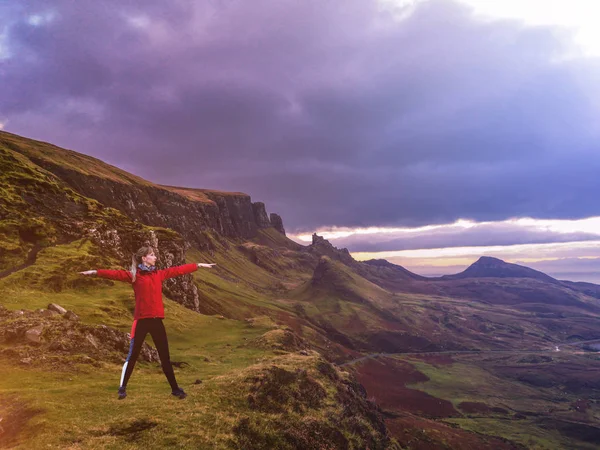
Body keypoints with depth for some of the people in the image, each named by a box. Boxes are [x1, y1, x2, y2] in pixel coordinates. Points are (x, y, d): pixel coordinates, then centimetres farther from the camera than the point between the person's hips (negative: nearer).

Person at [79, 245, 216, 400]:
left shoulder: (159, 274, 11)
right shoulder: (134, 275, -3)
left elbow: (177, 270, 18)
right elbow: (116, 274, -16)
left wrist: (198, 265, 25)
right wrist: (96, 272, -30)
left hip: (156, 320, 4)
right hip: (142, 320, -4)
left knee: (165, 356, 10)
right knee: (132, 355, 4)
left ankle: (175, 388, 18)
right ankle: (122, 388, 19)